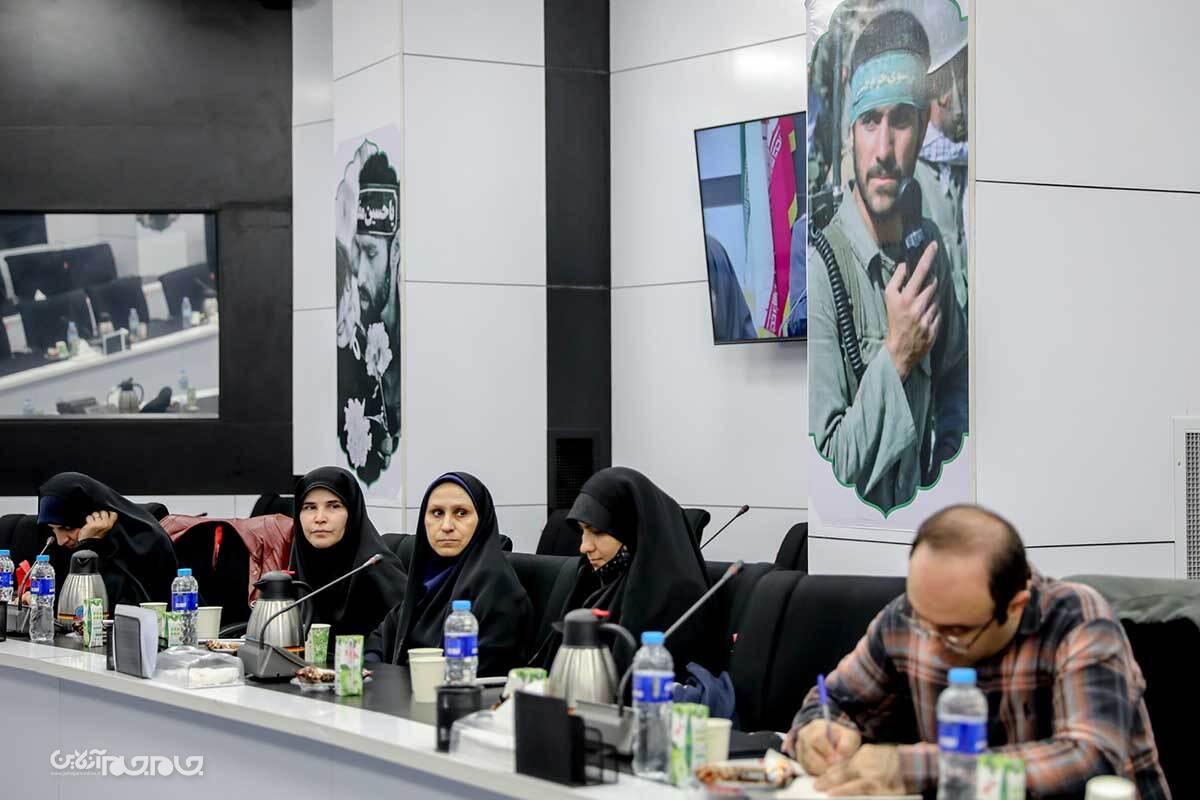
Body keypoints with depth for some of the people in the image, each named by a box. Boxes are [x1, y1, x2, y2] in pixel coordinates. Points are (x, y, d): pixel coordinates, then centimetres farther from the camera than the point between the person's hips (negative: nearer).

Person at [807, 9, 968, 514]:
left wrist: (948, 446, 5)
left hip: (923, 508, 5)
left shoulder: (930, 244, 3)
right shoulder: (820, 269, -16)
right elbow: (829, 463, -14)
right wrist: (895, 358, -21)